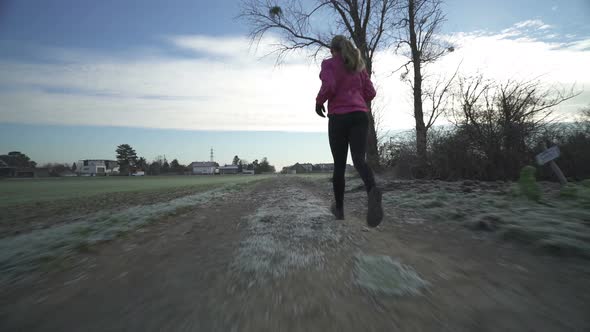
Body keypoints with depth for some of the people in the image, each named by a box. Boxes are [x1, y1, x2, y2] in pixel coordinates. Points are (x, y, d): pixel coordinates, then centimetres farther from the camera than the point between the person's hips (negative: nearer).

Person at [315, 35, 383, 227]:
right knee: (359, 160, -10)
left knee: (339, 165, 7)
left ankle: (339, 208, 17)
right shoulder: (359, 66, 20)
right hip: (360, 116, 3)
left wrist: (319, 102, 4)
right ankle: (373, 191, -43)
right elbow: (370, 93, 15)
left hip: (338, 118, -3)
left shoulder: (328, 64, 6)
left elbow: (328, 86, -14)